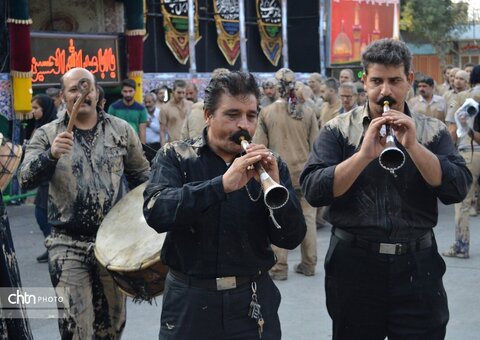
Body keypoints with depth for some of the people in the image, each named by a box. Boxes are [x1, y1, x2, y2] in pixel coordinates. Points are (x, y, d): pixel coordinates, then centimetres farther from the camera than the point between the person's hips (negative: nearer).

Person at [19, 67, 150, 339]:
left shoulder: (122, 130, 3)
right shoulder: (47, 135, -2)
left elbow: (142, 177, 12)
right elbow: (26, 180, -14)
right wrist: (51, 155, -31)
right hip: (68, 245, -2)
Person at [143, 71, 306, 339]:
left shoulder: (270, 165, 1)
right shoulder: (175, 157, -3)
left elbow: (292, 238, -4)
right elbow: (156, 212, -20)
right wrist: (222, 184, -30)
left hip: (253, 301, 1)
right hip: (189, 300, -1)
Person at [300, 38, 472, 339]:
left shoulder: (433, 132, 4)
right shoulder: (338, 130, -1)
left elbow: (458, 190, -9)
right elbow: (314, 192, -13)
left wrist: (413, 145, -20)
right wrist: (364, 155, -24)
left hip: (418, 266, 1)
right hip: (354, 264, 0)